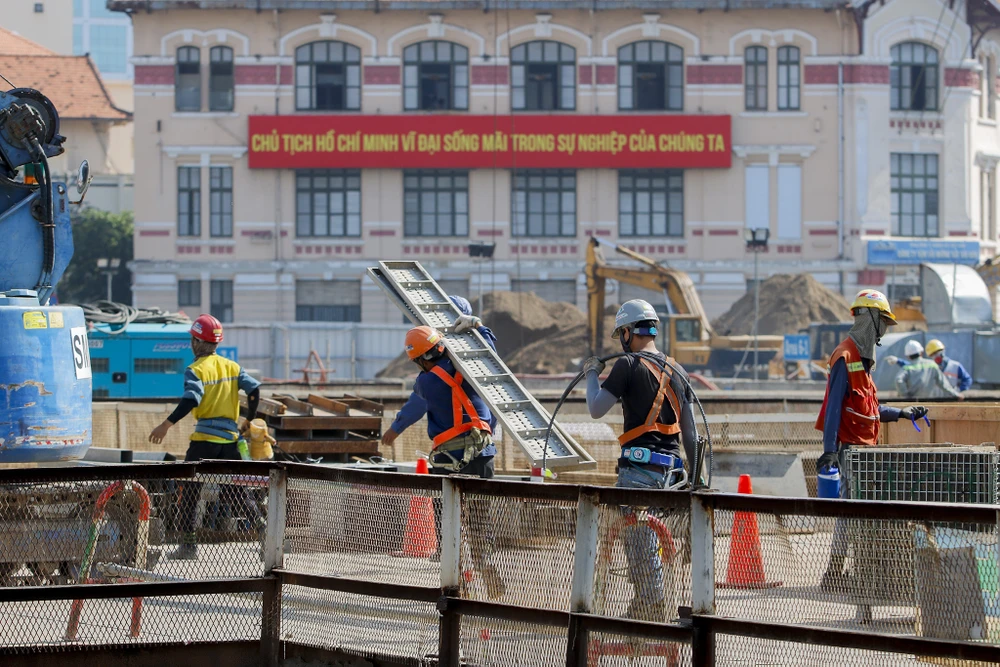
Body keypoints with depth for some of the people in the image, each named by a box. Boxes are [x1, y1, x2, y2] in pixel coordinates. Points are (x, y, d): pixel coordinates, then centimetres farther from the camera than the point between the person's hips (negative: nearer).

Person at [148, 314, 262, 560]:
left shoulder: (196, 370, -7)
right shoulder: (232, 367, 10)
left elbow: (191, 400, -20)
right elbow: (254, 390, 5)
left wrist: (167, 425, -20)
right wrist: (249, 421, 18)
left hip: (204, 439, -5)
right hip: (230, 438, 5)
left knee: (189, 492, 1)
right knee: (238, 493, 14)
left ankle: (188, 545, -3)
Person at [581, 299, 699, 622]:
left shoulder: (629, 365, -8)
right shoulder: (677, 371, 14)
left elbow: (596, 409, -7)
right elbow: (690, 432, 17)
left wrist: (592, 373, 9)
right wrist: (695, 475, 24)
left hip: (639, 466, -7)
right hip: (671, 469, 7)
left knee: (641, 542, -4)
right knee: (642, 537, 17)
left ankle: (654, 613, -5)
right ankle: (642, 607, 22)